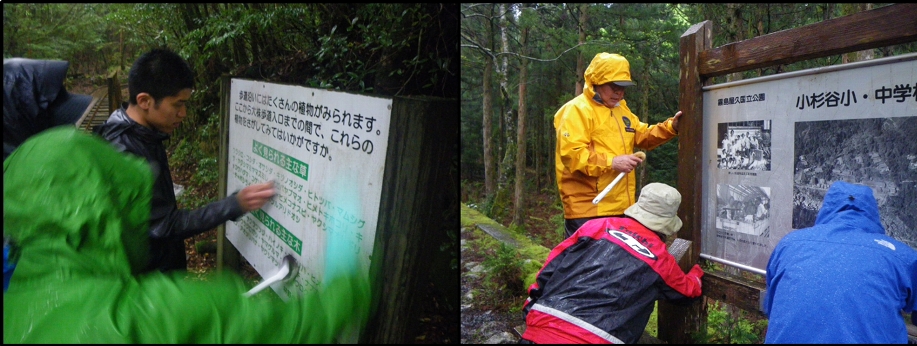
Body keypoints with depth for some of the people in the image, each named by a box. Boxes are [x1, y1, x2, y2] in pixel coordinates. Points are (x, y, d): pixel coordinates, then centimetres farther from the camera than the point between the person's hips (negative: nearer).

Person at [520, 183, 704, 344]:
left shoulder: (596, 226, 12)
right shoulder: (661, 260, 12)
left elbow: (549, 270, 12)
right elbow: (689, 292, 34)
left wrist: (531, 310, 22)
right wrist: (697, 271, 56)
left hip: (542, 326, 2)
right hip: (594, 339, -2)